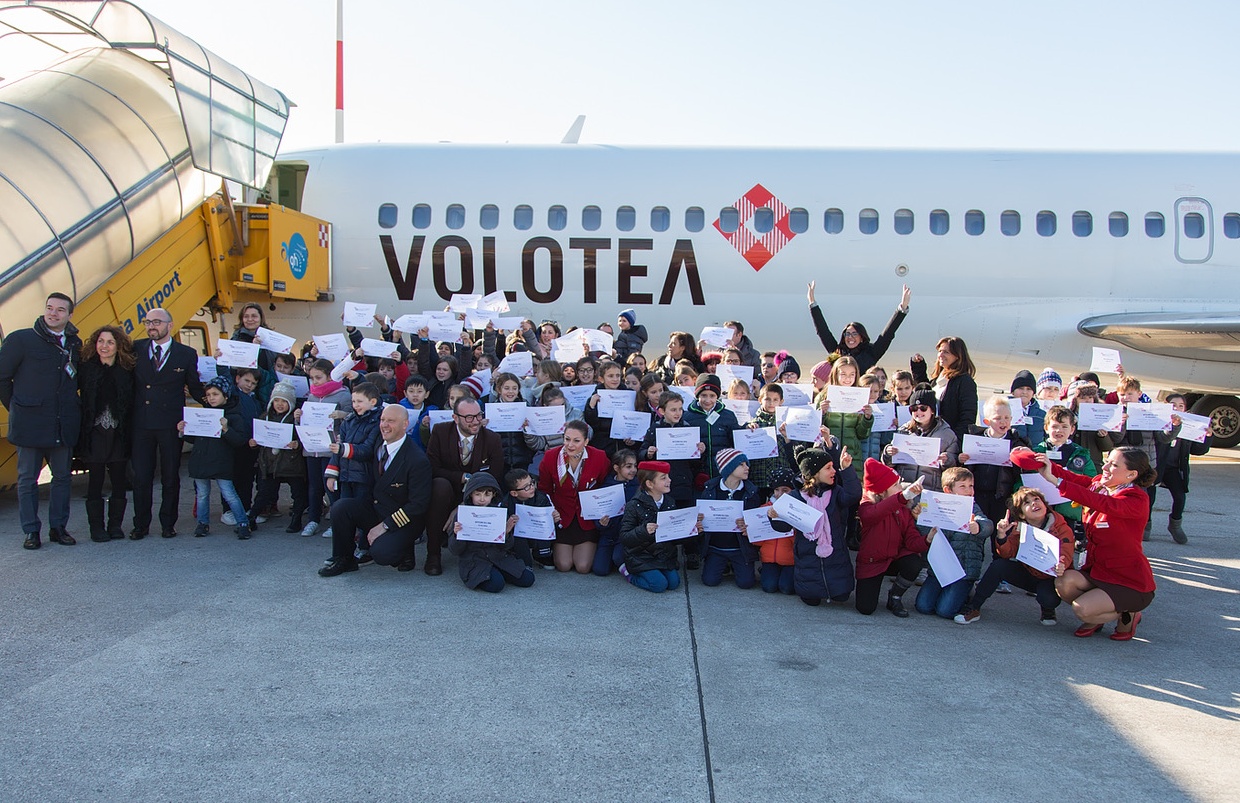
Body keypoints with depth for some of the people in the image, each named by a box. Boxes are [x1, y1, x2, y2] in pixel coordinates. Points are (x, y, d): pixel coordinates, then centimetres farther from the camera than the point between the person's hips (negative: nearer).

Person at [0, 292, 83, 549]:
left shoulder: (75, 344, 8)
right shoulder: (21, 339, -4)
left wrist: (71, 407, 10)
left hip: (64, 426, 4)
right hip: (30, 424, -3)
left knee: (62, 477, 9)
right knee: (28, 478, 4)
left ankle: (58, 527, 19)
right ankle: (31, 531, 12)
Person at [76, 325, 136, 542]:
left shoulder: (127, 371, 3)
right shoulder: (86, 368, 0)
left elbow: (131, 405, 3)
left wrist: (130, 434, -5)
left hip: (118, 435, 1)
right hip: (94, 433, -1)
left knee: (119, 481, 5)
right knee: (95, 481, 4)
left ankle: (115, 525, 17)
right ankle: (97, 527, 13)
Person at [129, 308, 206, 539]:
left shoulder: (186, 354, 2)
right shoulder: (136, 349, 6)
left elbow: (195, 388, 8)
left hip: (170, 423, -1)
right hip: (141, 422, 1)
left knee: (170, 476, 7)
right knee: (141, 476, 6)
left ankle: (168, 524, 18)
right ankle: (141, 524, 17)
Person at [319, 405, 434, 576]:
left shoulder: (417, 460, -20)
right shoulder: (379, 445, 1)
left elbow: (418, 504, -19)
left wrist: (385, 525, -20)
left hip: (403, 520, -6)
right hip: (375, 507, 6)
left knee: (381, 553, -29)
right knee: (340, 507, -17)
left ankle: (404, 550, 7)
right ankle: (343, 560, 1)